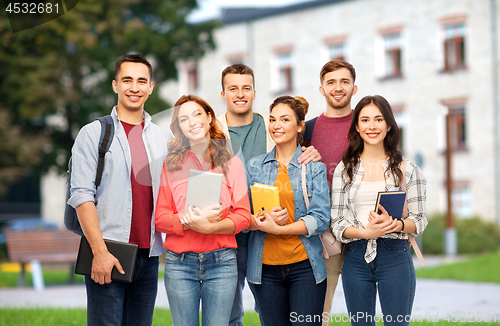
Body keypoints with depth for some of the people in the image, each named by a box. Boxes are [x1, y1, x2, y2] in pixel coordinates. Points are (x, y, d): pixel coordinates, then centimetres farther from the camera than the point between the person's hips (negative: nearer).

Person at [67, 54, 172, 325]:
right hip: (106, 256, -4)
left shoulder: (164, 139, 14)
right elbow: (81, 196, -6)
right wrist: (100, 251, -15)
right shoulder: (93, 134, 2)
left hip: (149, 255, 4)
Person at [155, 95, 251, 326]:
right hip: (179, 262, 0)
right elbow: (160, 219, 1)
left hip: (221, 261, 0)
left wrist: (208, 226, -16)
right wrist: (189, 220, -17)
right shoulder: (170, 165, 6)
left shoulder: (231, 163, 7)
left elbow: (243, 217, 1)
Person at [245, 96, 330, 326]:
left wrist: (276, 228, -17)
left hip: (304, 266, -2)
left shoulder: (314, 167, 2)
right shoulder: (255, 166, 10)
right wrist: (259, 220, -16)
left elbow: (320, 219, -7)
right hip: (265, 266, 2)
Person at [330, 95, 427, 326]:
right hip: (356, 257, 1)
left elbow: (420, 220, 3)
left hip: (395, 257, -1)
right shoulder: (344, 169, 7)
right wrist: (365, 232, -17)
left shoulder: (406, 169, 5)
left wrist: (396, 224, -18)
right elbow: (337, 222, 2)